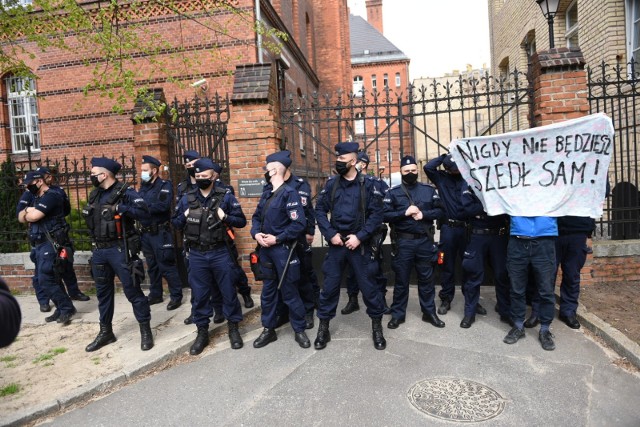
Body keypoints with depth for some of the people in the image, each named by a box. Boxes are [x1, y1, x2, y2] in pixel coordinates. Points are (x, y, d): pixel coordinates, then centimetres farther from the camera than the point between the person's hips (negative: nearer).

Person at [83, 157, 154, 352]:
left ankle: (145, 330, 10)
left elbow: (144, 212, -22)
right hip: (99, 250, 8)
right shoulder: (95, 194, 12)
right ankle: (105, 331, 30)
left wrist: (120, 208, -26)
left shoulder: (125, 191, -11)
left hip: (120, 250, -7)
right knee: (103, 292, 16)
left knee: (132, 291, -2)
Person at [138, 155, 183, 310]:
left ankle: (176, 296, 8)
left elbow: (163, 205, -24)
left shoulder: (165, 185, -8)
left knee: (166, 266, -2)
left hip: (160, 233, -7)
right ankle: (155, 294, 29)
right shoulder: (143, 187, 13)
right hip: (146, 233, 7)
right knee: (152, 266, 16)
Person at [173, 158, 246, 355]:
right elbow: (175, 223, 12)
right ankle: (202, 332, 26)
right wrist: (185, 217, -8)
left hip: (220, 253, -2)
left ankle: (233, 328, 25)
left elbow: (242, 221, -2)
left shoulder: (225, 196, -4)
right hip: (196, 255, 2)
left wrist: (225, 217, -18)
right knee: (199, 295, 10)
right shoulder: (187, 199, 5)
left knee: (228, 292, 7)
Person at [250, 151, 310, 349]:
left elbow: (299, 224, -21)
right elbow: (256, 217, 17)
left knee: (290, 293, 3)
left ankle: (299, 331, 20)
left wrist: (277, 238, -18)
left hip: (283, 250, -7)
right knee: (268, 292, 15)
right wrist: (256, 233, -4)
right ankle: (268, 330, 29)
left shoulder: (289, 193, -13)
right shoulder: (266, 194, 12)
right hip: (265, 250, 8)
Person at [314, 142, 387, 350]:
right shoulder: (331, 184, 3)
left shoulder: (368, 185, -5)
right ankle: (323, 328, 23)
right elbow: (320, 210, 5)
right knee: (330, 286, 8)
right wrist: (330, 234, -7)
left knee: (368, 286, 7)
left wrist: (360, 236, -14)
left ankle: (377, 327, 27)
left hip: (360, 244, -2)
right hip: (336, 243, 2)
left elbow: (376, 214, -7)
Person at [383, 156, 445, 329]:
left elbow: (440, 210, 2)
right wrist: (404, 213, -19)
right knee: (401, 280, 8)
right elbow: (385, 215, -9)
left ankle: (429, 312, 27)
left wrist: (424, 214, -14)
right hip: (403, 242, -2)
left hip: (425, 240, 2)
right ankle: (397, 314, 19)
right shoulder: (393, 192, -1)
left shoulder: (429, 189, 6)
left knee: (426, 278, 13)